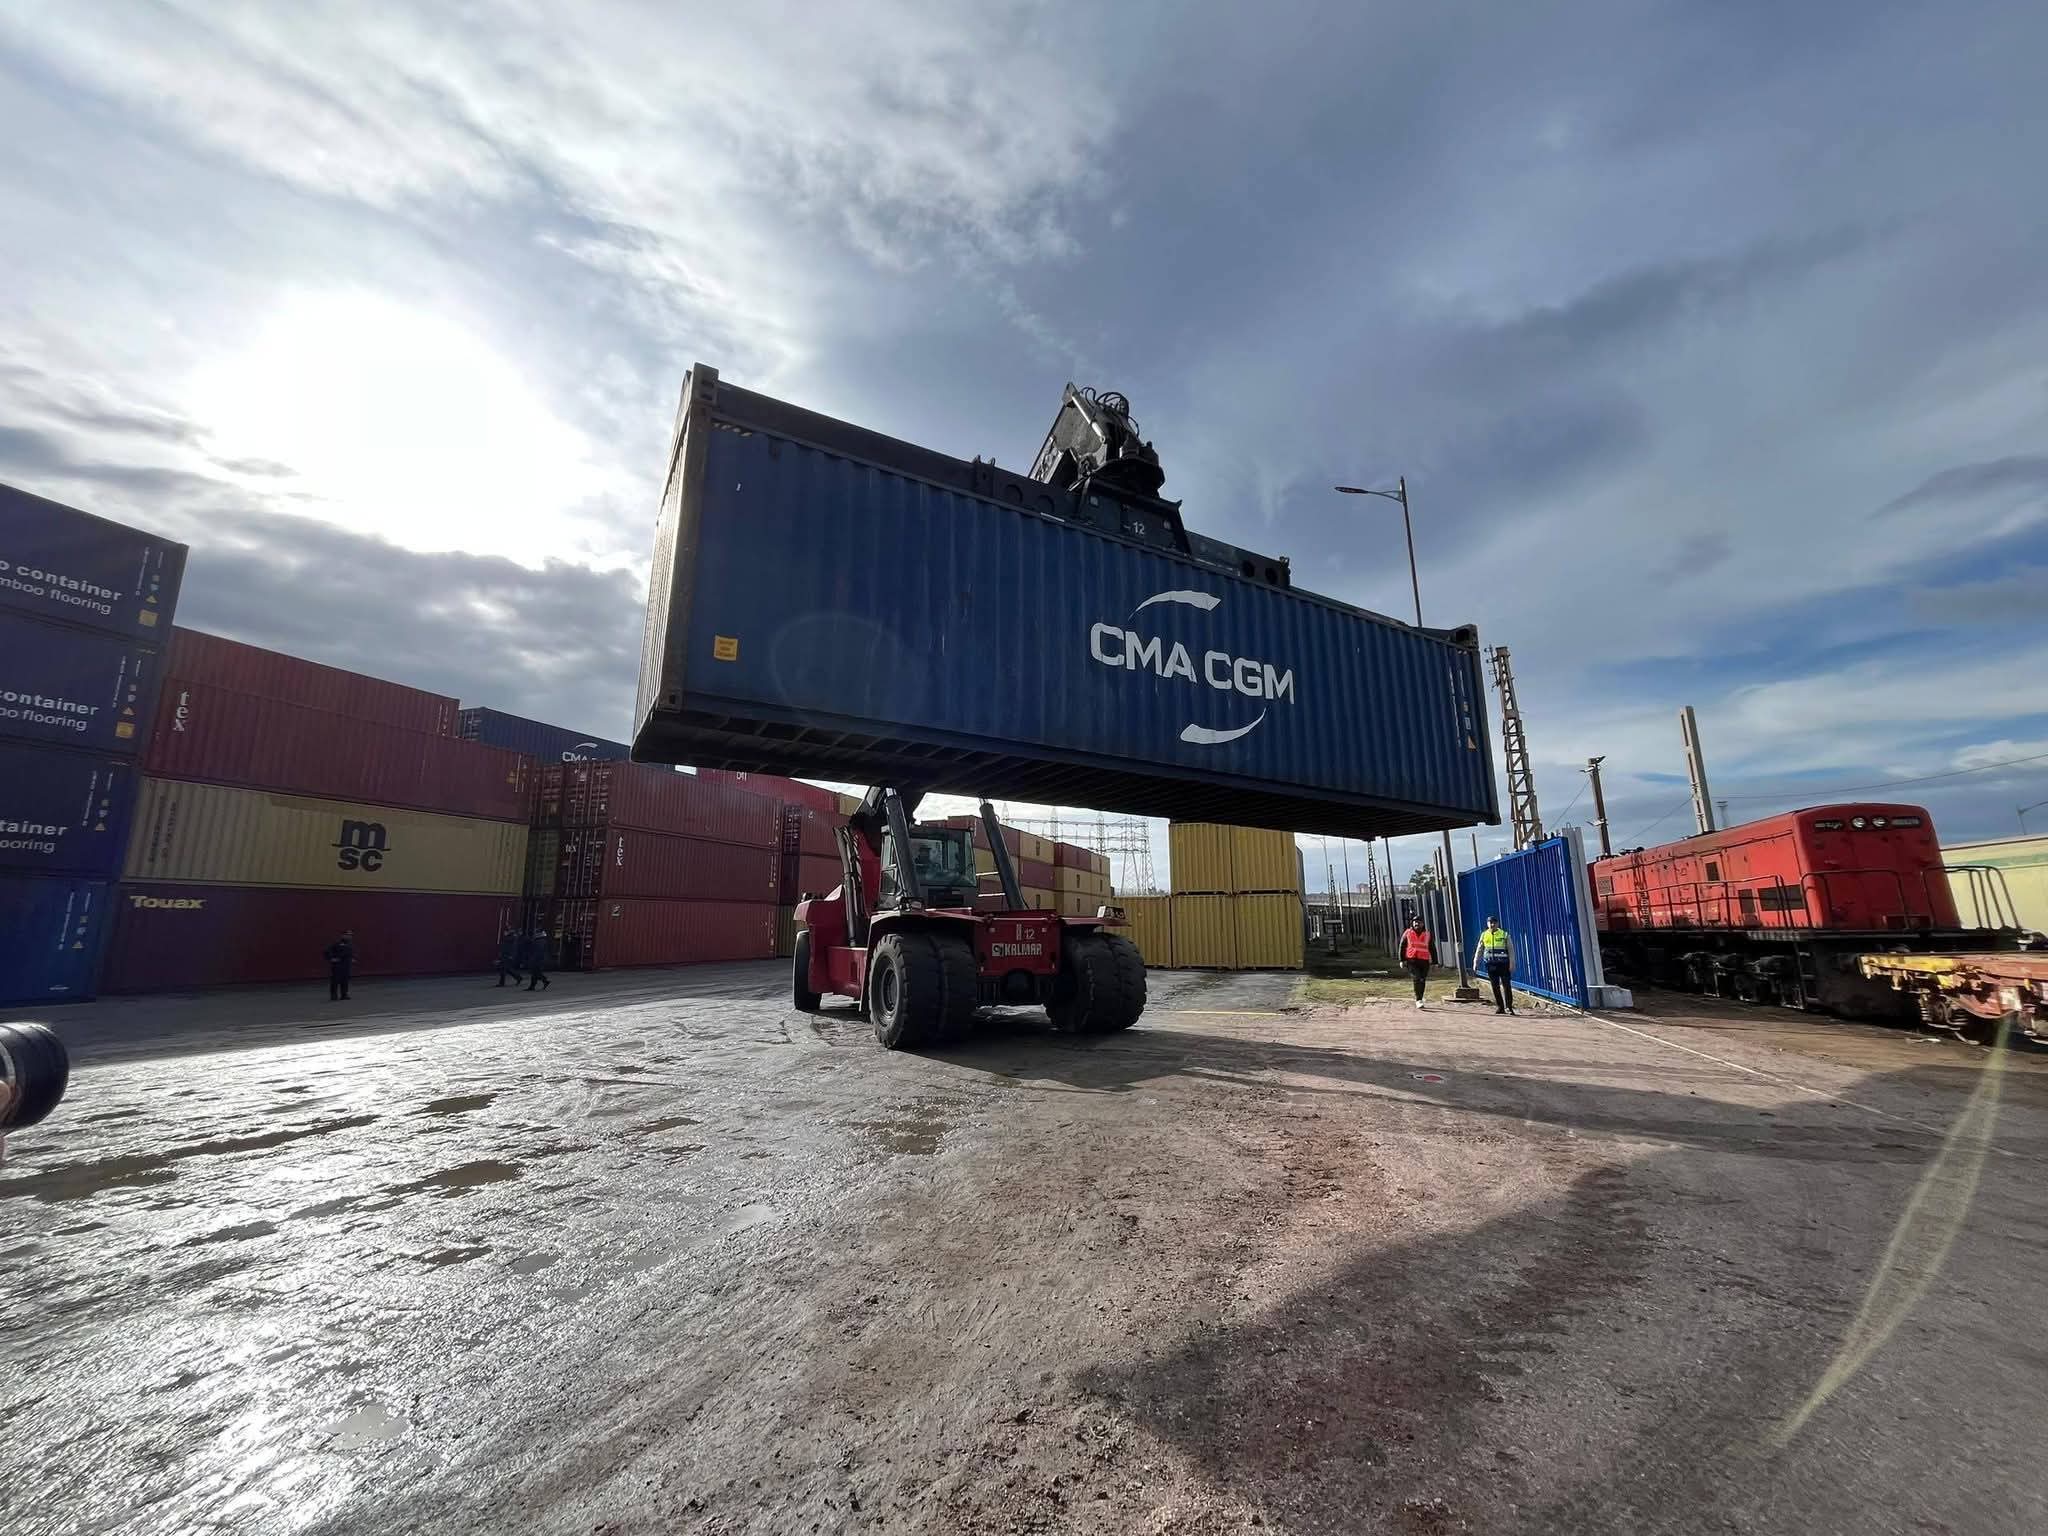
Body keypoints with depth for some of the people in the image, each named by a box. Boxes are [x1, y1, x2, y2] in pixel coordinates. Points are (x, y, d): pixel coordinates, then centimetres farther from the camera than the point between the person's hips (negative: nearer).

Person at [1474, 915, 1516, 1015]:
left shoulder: (1504, 934, 0)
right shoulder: (1484, 935, 7)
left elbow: (1511, 950, -1)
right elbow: (1479, 950, 11)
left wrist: (1512, 963, -8)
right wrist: (1476, 962, 7)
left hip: (1503, 964, -2)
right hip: (1491, 965, 2)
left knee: (1506, 985, -3)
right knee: (1495, 987, 5)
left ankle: (1509, 1007, 4)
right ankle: (1500, 1007, 13)